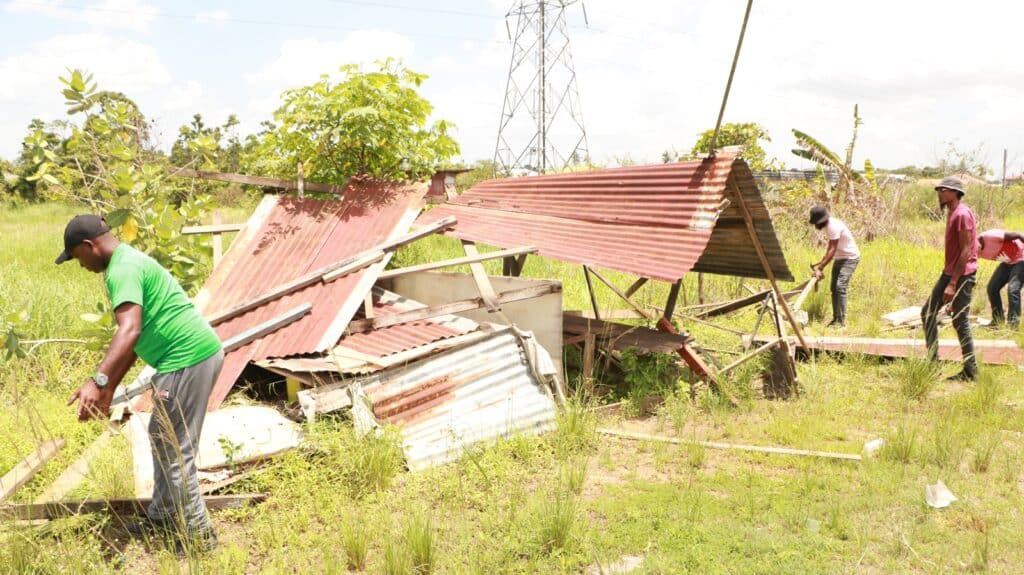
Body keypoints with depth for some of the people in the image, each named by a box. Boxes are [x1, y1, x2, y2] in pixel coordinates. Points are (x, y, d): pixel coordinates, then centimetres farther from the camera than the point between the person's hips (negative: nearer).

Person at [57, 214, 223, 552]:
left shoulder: (122, 270, -13)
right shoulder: (129, 261, 20)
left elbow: (129, 331, -30)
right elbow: (135, 336, 24)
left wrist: (97, 381, -39)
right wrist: (109, 389, 24)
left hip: (187, 360, -11)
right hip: (196, 354, 11)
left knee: (174, 451, -3)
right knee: (163, 438, 22)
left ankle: (198, 535, 7)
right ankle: (162, 517, 35)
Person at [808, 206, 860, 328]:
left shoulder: (834, 226, -25)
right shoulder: (828, 225, 5)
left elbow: (832, 250, -28)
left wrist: (820, 268, -30)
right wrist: (821, 264, 11)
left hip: (850, 258, -10)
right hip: (840, 258, 10)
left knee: (840, 287, -18)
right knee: (834, 288, 9)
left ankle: (841, 320, -17)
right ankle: (836, 318, 16)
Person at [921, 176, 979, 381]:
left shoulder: (963, 214, -15)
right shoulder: (952, 213, 14)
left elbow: (966, 251, -20)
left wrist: (953, 283, -23)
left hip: (962, 276, -10)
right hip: (949, 272, 10)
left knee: (960, 322, -4)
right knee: (928, 312, 9)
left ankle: (971, 371, 5)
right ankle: (934, 362, 14)